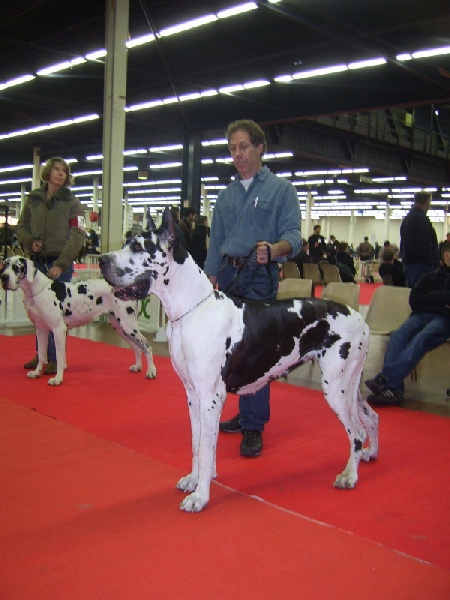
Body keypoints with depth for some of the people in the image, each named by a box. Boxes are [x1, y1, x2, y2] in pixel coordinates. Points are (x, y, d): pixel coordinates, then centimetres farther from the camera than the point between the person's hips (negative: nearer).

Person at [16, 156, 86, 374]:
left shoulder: (71, 202, -1)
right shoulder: (33, 199, 8)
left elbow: (77, 236, -8)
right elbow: (21, 226, 16)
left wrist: (61, 264, -16)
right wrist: (30, 241, -6)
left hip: (61, 264, -3)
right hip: (38, 262, 4)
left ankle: (55, 359, 4)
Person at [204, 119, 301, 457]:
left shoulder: (281, 189, 2)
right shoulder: (226, 195, 18)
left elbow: (293, 236, -9)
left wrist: (273, 249, -31)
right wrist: (210, 282, 11)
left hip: (260, 277, -6)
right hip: (228, 276, 6)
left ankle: (254, 426, -4)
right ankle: (250, 414, 23)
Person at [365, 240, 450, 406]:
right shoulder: (429, 276, 27)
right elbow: (414, 300, 11)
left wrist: (431, 298, 0)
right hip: (420, 316, 3)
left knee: (421, 338, -34)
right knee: (398, 336, -29)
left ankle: (385, 379, -50)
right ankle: (394, 388, -46)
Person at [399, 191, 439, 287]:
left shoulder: (406, 219, 17)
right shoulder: (421, 218, -14)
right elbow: (425, 244, -20)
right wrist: (432, 263, -16)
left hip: (407, 262, 10)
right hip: (420, 264, -10)